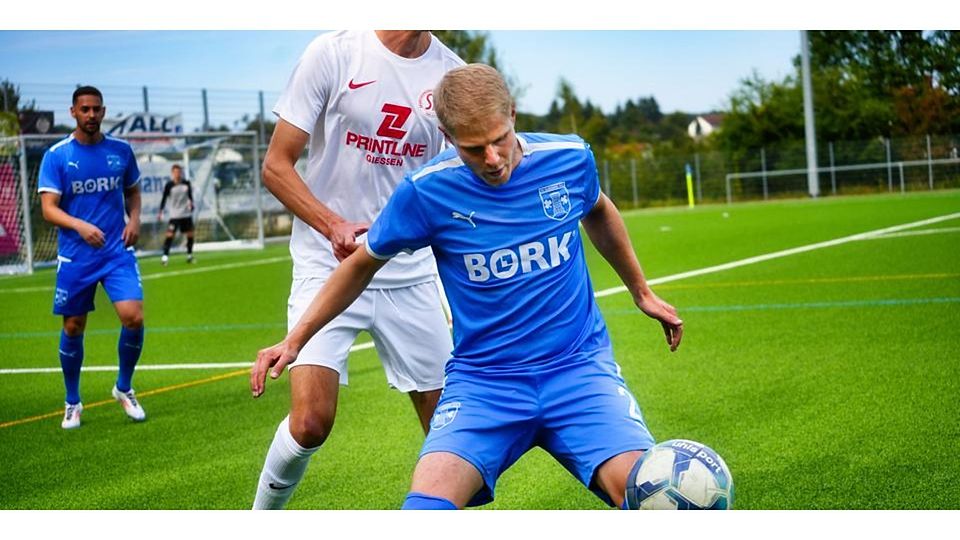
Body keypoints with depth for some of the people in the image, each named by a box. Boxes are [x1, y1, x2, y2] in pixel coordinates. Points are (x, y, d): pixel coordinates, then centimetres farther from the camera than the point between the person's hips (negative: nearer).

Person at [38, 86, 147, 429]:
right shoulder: (56, 156, -5)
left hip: (117, 251, 1)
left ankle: (124, 388, 11)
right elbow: (48, 208, -11)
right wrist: (80, 226, -29)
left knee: (133, 317, -14)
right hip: (75, 257, -1)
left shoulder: (121, 151, 4)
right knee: (73, 328, 7)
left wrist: (134, 219, -2)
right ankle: (72, 402, 26)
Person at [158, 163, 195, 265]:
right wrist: (160, 212, -11)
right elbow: (164, 199, -5)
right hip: (174, 215, -4)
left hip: (187, 214, 4)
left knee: (190, 234, 8)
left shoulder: (186, 183, 0)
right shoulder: (169, 185, -8)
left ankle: (190, 256, 23)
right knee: (170, 234, -13)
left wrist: (191, 203, -9)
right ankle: (165, 256, -10)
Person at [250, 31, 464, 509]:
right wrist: (334, 226, -22)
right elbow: (276, 165, -7)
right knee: (311, 421, -15)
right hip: (327, 267, -4)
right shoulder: (333, 52, -9)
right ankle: (263, 514, 14)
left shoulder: (450, 72, 2)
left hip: (412, 273, 4)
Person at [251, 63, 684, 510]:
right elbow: (363, 264, 8)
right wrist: (295, 339, 6)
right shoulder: (426, 191, -9)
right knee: (429, 496, -25)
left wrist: (641, 291, 31)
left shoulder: (570, 158, -3)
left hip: (578, 366, 2)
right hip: (482, 379, -1)